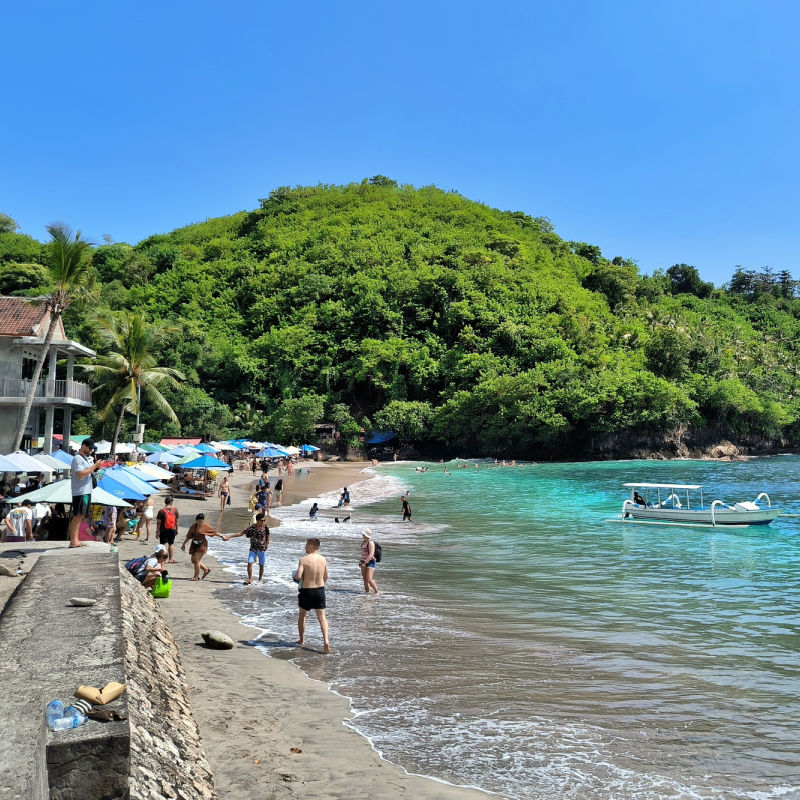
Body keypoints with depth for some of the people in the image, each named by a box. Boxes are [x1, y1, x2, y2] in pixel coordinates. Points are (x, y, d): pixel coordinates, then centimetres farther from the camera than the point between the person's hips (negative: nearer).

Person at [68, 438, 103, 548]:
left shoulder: (87, 458, 19)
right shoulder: (78, 459, -11)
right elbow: (80, 474, -22)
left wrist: (97, 468, 8)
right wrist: (94, 466, -18)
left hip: (87, 491, 10)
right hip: (80, 492, -10)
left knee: (81, 515, 10)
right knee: (77, 516, -9)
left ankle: (76, 540, 14)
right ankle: (73, 541, -8)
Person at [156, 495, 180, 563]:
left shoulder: (161, 511, -11)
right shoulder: (175, 510, -5)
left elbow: (158, 522, -10)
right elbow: (177, 521, 1)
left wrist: (157, 531, -3)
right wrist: (176, 529, 12)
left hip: (163, 530, -2)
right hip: (172, 530, 2)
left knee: (164, 544, 1)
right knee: (171, 544, 15)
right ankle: (171, 559, 20)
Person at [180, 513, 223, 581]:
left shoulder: (205, 526, -8)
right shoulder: (193, 526, 4)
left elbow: (214, 532, -3)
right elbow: (188, 536, 9)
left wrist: (221, 536, -9)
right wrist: (184, 544, 9)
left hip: (202, 545, -7)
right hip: (194, 545, 7)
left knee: (196, 560, -9)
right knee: (193, 560, 11)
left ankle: (196, 577, 3)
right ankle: (206, 569, 29)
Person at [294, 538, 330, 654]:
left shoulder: (304, 559, -14)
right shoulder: (323, 559, 1)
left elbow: (298, 576, -22)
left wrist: (296, 575, 1)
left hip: (306, 591, -3)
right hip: (320, 590, 3)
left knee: (301, 615, 20)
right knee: (322, 617, 2)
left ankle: (301, 639, 33)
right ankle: (326, 641, -16)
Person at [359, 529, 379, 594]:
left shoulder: (371, 543, -16)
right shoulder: (364, 542, 11)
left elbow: (371, 554, -23)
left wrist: (365, 563, -25)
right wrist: (361, 561, 17)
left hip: (370, 562, -9)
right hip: (364, 562, 9)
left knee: (369, 579, -15)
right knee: (365, 579, 7)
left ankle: (377, 592, -3)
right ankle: (367, 592, 12)